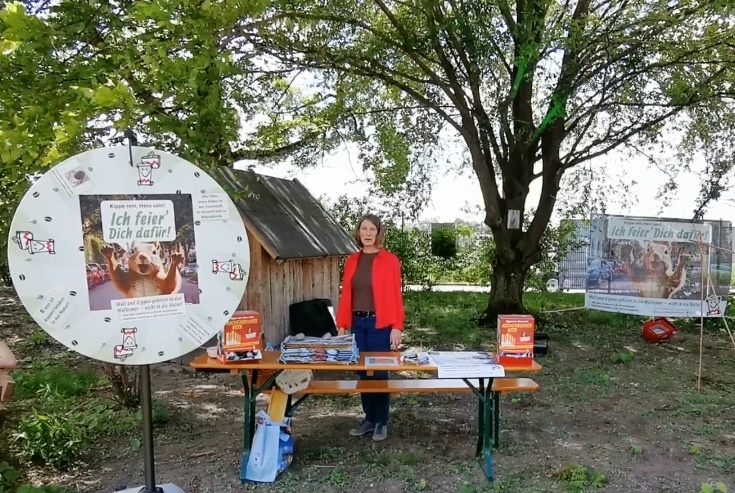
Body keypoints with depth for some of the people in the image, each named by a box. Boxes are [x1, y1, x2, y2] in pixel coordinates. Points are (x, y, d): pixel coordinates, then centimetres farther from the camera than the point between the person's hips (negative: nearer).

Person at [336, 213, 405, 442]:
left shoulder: (390, 260, -5)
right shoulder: (352, 260, 8)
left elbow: (395, 296, -7)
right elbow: (346, 295, 9)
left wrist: (397, 327, -13)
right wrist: (341, 325, 5)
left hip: (380, 324, -4)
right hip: (357, 323, 4)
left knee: (380, 372, 2)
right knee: (362, 372, 10)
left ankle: (382, 422, 17)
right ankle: (369, 419, 24)